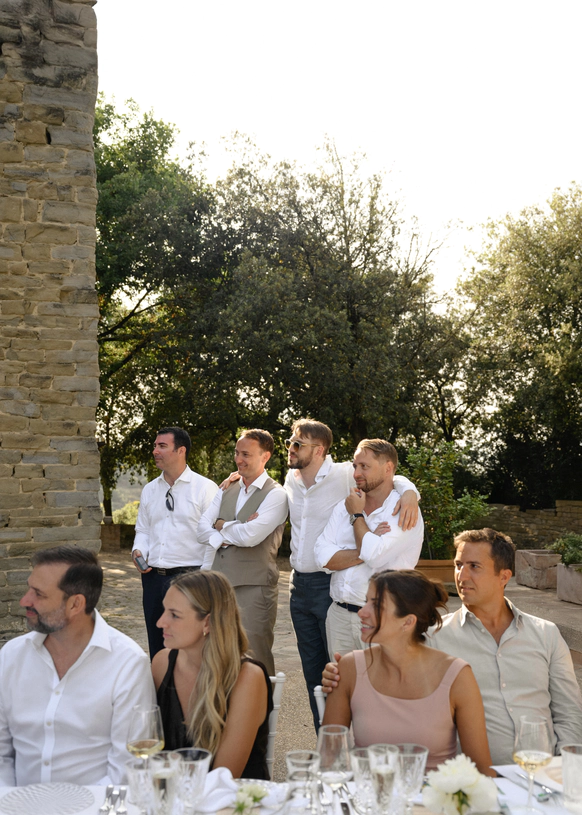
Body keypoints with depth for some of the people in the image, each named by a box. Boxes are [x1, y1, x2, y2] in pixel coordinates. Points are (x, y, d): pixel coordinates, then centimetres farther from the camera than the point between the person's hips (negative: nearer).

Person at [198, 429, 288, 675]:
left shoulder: (275, 495, -6)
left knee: (255, 659, -1)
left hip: (254, 588, -6)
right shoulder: (225, 493, 15)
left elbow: (250, 535, -20)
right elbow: (202, 531, 3)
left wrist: (221, 527, -2)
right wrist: (237, 529, -11)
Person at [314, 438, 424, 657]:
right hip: (339, 615, 5)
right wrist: (365, 551, -15)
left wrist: (357, 515, -7)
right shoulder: (344, 507, 10)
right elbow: (323, 557, -1)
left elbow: (374, 555, -22)